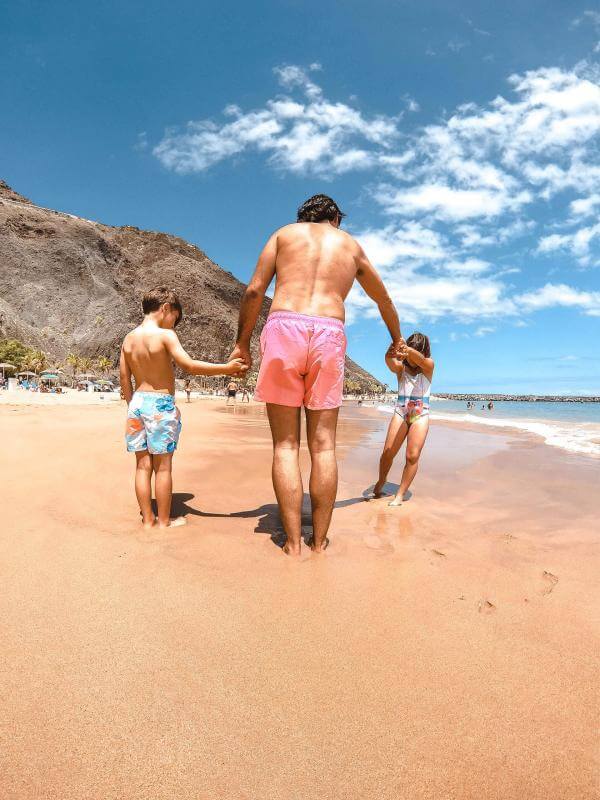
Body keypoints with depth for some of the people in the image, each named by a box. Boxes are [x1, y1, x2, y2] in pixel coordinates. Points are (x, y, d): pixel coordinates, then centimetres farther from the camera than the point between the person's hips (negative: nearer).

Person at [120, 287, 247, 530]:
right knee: (163, 466, 3)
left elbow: (124, 378, 11)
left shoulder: (129, 338, 8)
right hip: (161, 404, -6)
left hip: (137, 402, 6)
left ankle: (147, 518, 20)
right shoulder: (165, 335, -11)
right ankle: (164, 520, 14)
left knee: (143, 465, 11)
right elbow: (189, 365, -20)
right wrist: (226, 368, -16)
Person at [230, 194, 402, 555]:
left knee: (286, 445, 2)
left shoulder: (284, 233, 20)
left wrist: (242, 342, 15)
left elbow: (254, 291, 7)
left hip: (283, 329, -1)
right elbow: (385, 301, 35)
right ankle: (320, 542, 11)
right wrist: (397, 342, 49)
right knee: (323, 446, 5)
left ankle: (293, 543, 4)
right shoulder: (352, 245, 25)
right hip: (328, 336, 1)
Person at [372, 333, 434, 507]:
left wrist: (408, 350, -51)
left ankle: (400, 495, 0)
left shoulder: (429, 365, -1)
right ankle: (381, 481, 22)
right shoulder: (401, 367, 1)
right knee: (388, 452, -5)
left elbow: (420, 360, -27)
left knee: (413, 456, -11)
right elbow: (390, 362, -25)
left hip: (420, 415, -1)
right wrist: (391, 353, -52)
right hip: (400, 412, 1)